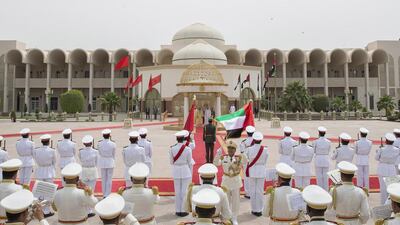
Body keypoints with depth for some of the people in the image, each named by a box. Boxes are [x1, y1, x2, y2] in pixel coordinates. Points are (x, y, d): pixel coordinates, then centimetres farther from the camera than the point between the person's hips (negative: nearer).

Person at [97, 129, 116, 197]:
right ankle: (107, 195, 9)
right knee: (109, 179, 6)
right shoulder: (113, 144, -13)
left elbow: (99, 153, 2)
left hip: (102, 162, 2)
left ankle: (104, 194, 22)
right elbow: (113, 154, -1)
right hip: (110, 162, -2)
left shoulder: (99, 144, -10)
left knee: (103, 179, 14)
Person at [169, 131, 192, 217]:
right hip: (185, 171, -2)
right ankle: (183, 210, 14)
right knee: (184, 191, 7)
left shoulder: (172, 148, -8)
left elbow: (171, 161, 0)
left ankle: (178, 210, 20)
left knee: (177, 191, 12)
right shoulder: (188, 149, -13)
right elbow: (189, 162, -4)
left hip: (176, 171, 2)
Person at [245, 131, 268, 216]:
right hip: (261, 171, 1)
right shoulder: (265, 150, -9)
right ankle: (259, 210, 15)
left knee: (252, 190, 9)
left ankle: (254, 210, 17)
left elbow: (247, 160, -2)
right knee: (260, 191, 8)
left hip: (252, 171, 0)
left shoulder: (249, 149, -11)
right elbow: (265, 162, 0)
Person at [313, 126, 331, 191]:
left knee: (319, 176, 6)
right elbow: (329, 151, 7)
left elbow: (314, 151, -1)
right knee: (325, 176, 11)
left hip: (318, 160, -2)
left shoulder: (316, 141, -11)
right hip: (326, 159, 2)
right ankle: (325, 190, 16)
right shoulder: (328, 142, -4)